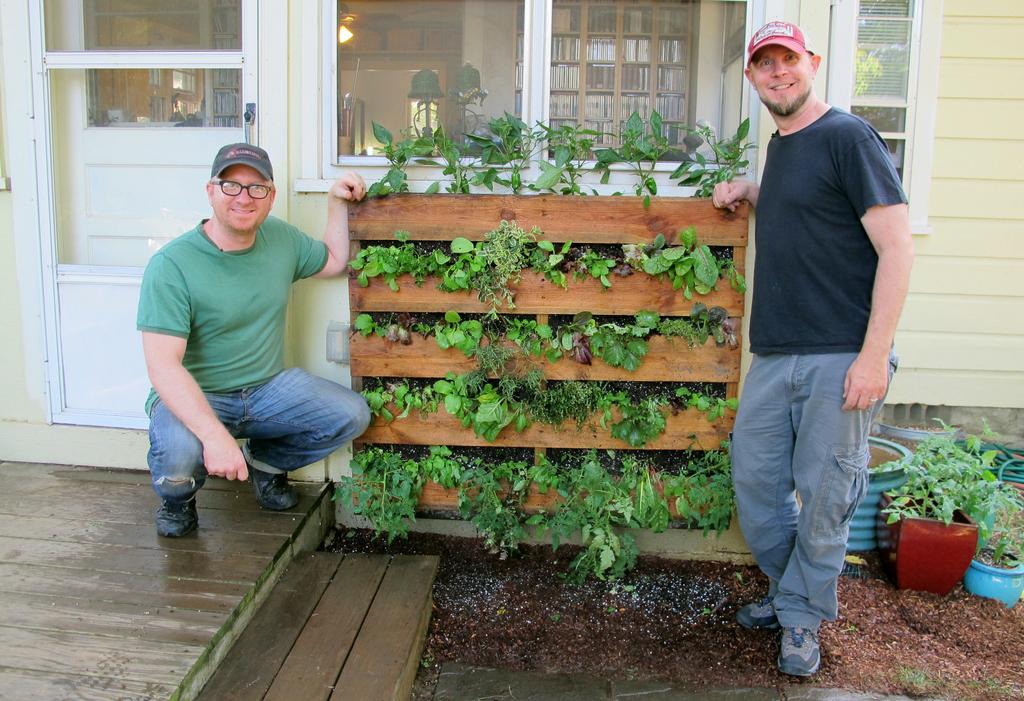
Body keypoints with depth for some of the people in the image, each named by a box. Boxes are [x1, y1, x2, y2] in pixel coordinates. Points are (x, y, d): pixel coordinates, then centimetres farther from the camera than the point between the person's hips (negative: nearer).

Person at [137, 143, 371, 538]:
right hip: (193, 397, -5)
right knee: (178, 453, -36)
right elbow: (163, 365, -27)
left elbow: (334, 261, 21)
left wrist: (337, 202, 5)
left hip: (268, 388, 6)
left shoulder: (280, 238, 1)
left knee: (352, 416, -12)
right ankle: (177, 498, 6)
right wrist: (215, 435, -40)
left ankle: (265, 461, 17)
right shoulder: (171, 265, -20)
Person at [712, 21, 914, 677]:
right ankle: (790, 589, 33)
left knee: (823, 493, 2)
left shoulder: (848, 137, -8)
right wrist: (748, 190, 16)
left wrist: (874, 357, -18)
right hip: (775, 354, 8)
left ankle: (803, 618, 21)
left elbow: (898, 248, -13)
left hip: (841, 357, -8)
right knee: (755, 476, 12)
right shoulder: (779, 145, 16)